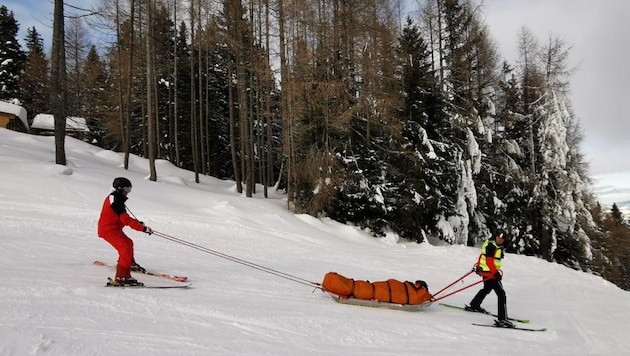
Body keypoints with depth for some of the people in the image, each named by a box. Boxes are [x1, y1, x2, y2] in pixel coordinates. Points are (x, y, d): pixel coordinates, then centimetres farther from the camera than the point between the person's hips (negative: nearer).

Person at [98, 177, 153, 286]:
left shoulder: (113, 198, 14)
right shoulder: (116, 201, -19)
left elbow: (123, 216, 19)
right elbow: (126, 220, -24)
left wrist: (138, 223, 12)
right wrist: (143, 228, -24)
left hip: (113, 228, 11)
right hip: (109, 230, -11)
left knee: (128, 243, 29)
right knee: (126, 249, -22)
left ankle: (129, 264, 53)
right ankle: (121, 277, -30)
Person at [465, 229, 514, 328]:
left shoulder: (496, 246, 12)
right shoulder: (491, 246, -19)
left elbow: (482, 255, 23)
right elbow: (489, 261, -25)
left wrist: (478, 265, 33)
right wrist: (496, 273, -27)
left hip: (485, 271, 11)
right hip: (489, 272, -11)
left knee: (487, 289, 32)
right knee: (501, 294, -14)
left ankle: (474, 305, 51)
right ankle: (502, 319, -20)